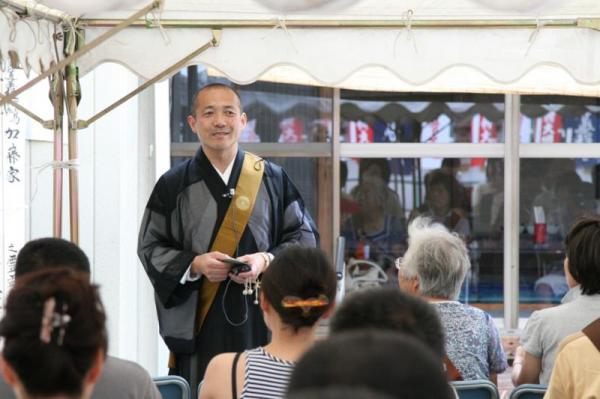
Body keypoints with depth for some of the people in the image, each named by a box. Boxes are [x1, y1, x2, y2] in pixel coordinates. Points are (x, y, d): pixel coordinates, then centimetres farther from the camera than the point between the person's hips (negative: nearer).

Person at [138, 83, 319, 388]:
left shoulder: (272, 179, 7)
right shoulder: (174, 185, 5)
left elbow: (305, 236, 8)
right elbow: (150, 247, 4)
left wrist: (267, 260, -11)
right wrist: (195, 264, -13)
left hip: (262, 320, 1)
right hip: (199, 325, -1)